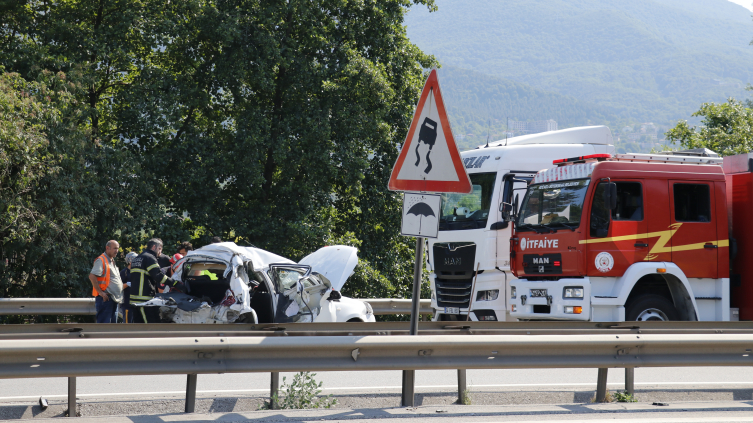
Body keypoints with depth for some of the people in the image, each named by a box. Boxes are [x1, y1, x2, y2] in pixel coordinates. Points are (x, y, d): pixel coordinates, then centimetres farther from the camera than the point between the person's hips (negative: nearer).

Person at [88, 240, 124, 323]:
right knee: (103, 324, -12)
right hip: (105, 298, -10)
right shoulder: (101, 260, -9)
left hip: (114, 299, 10)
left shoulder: (112, 262, 22)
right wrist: (100, 292, -21)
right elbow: (92, 276, -20)